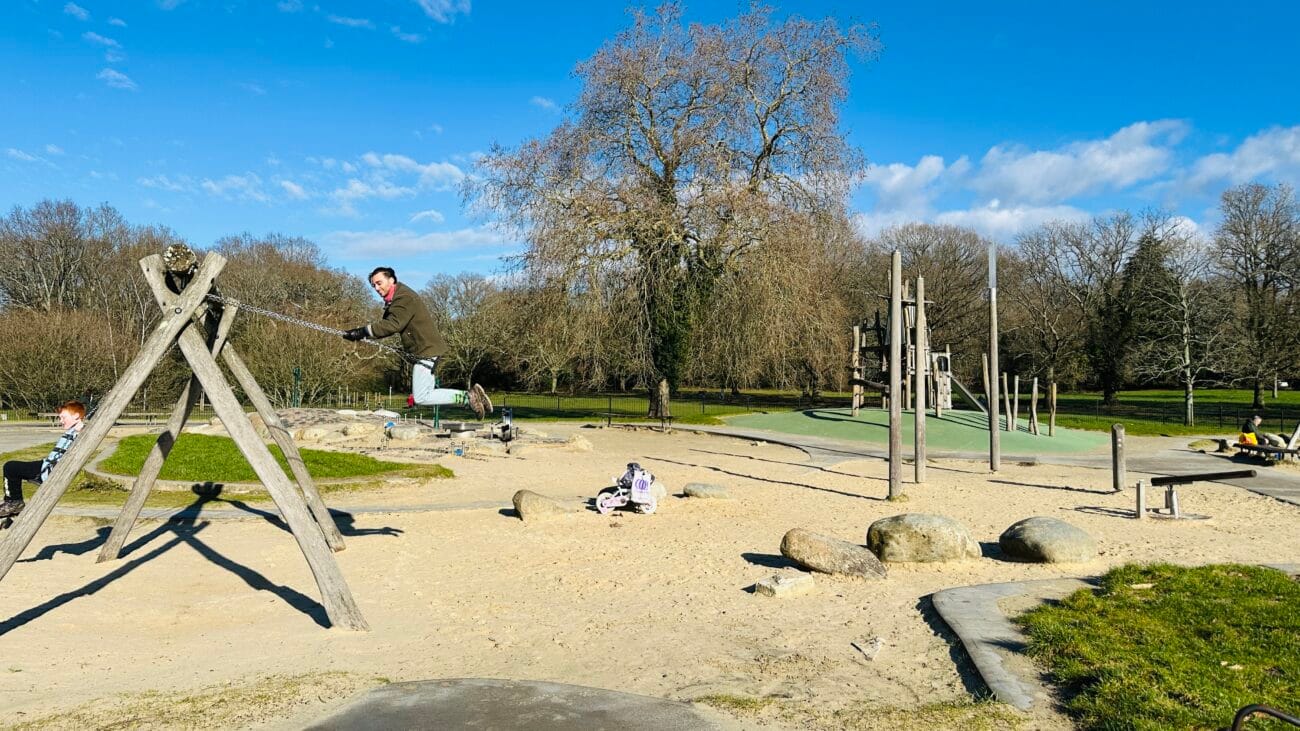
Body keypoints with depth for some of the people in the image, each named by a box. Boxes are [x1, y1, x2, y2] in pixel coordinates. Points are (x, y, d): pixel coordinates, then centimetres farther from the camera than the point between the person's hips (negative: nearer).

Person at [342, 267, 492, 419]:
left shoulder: (404, 298, -17)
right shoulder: (394, 299, 16)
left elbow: (392, 325, -26)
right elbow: (386, 323, 12)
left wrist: (364, 330, -24)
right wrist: (361, 334, -1)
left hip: (426, 350, -11)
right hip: (421, 351, 11)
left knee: (421, 398, -12)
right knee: (427, 394, 14)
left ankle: (468, 397, -10)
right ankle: (469, 395, 13)